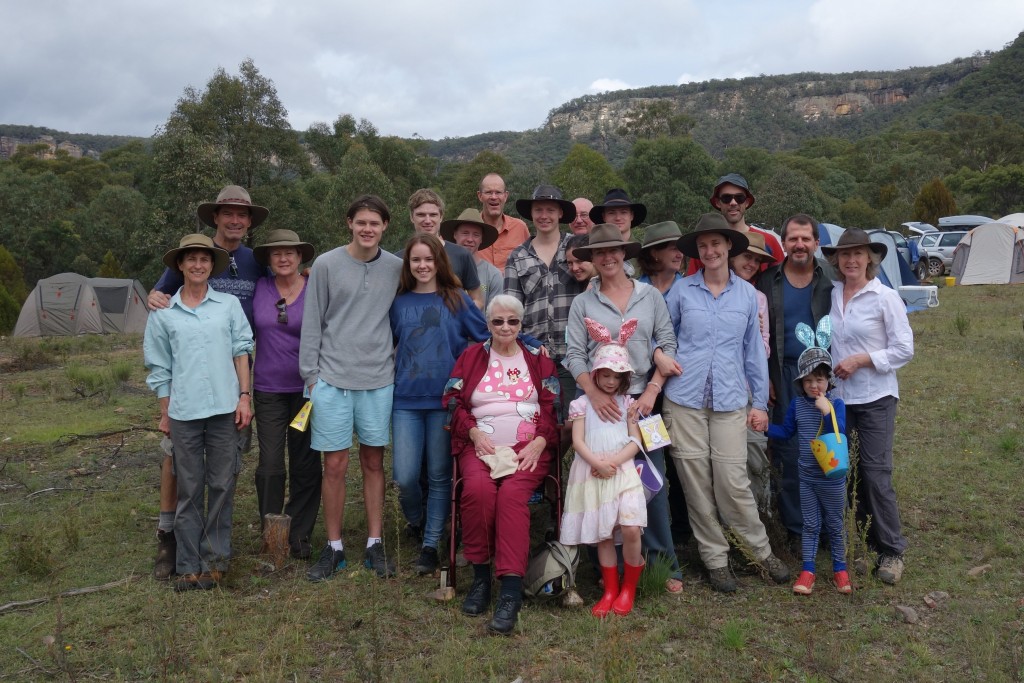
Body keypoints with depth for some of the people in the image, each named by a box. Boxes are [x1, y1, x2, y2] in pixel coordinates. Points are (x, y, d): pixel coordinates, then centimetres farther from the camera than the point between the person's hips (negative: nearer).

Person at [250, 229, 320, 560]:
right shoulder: (259, 288, 1)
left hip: (306, 388, -1)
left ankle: (299, 536, 20)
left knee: (306, 464, 6)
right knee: (270, 465, -1)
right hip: (268, 389, 1)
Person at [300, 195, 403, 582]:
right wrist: (310, 375, -2)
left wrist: (396, 366, 8)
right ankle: (334, 547, 17)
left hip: (379, 380, 2)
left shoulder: (396, 268, 6)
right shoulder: (326, 265, -1)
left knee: (373, 463, 9)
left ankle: (374, 543, 20)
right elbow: (312, 324, 1)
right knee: (335, 466, 2)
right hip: (332, 379, -2)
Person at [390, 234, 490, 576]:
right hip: (406, 399, 2)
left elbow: (487, 336, 4)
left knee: (439, 476, 3)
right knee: (404, 476, -3)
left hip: (445, 399, -1)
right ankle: (417, 522, 29)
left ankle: (431, 545, 16)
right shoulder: (399, 303, 10)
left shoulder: (456, 300, 5)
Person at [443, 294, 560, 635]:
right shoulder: (471, 356, 16)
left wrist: (539, 442, -7)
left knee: (512, 492, -32)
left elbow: (552, 408, 10)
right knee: (478, 488, -32)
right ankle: (480, 576, -15)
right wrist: (474, 433, -6)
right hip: (480, 445, 1)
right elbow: (453, 400, 10)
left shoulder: (538, 359, 16)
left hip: (528, 447, 0)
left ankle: (511, 591, -32)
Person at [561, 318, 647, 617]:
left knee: (630, 529, -13)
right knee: (602, 535, 5)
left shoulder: (627, 403, 9)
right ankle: (610, 590, 19)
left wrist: (613, 462, -13)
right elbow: (577, 441, -2)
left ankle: (628, 588, 7)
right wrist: (597, 463, -16)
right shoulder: (582, 403, 6)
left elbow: (635, 441, 2)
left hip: (622, 471, 0)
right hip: (592, 474, 0)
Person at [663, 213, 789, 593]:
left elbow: (754, 349, 10)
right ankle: (716, 559, 18)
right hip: (684, 399, 0)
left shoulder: (746, 293, 7)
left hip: (729, 401, 0)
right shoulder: (682, 290, 3)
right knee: (696, 484, 4)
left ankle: (761, 551, 16)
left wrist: (760, 401, 9)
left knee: (733, 482, -4)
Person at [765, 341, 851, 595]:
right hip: (807, 476, 3)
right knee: (810, 525, 12)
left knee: (835, 524, 13)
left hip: (832, 478, -3)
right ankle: (807, 569, 19)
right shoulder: (797, 404, -1)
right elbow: (786, 432, 11)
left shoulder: (836, 404, -12)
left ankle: (839, 568, 28)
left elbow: (840, 435, -24)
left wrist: (827, 411, -33)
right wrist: (764, 426, -3)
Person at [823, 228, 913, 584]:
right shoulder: (831, 294, 3)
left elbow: (904, 350, -9)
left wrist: (860, 360, -16)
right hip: (838, 394, 5)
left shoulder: (886, 297, -9)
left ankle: (891, 550, 10)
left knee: (876, 472, -4)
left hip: (876, 396, -4)